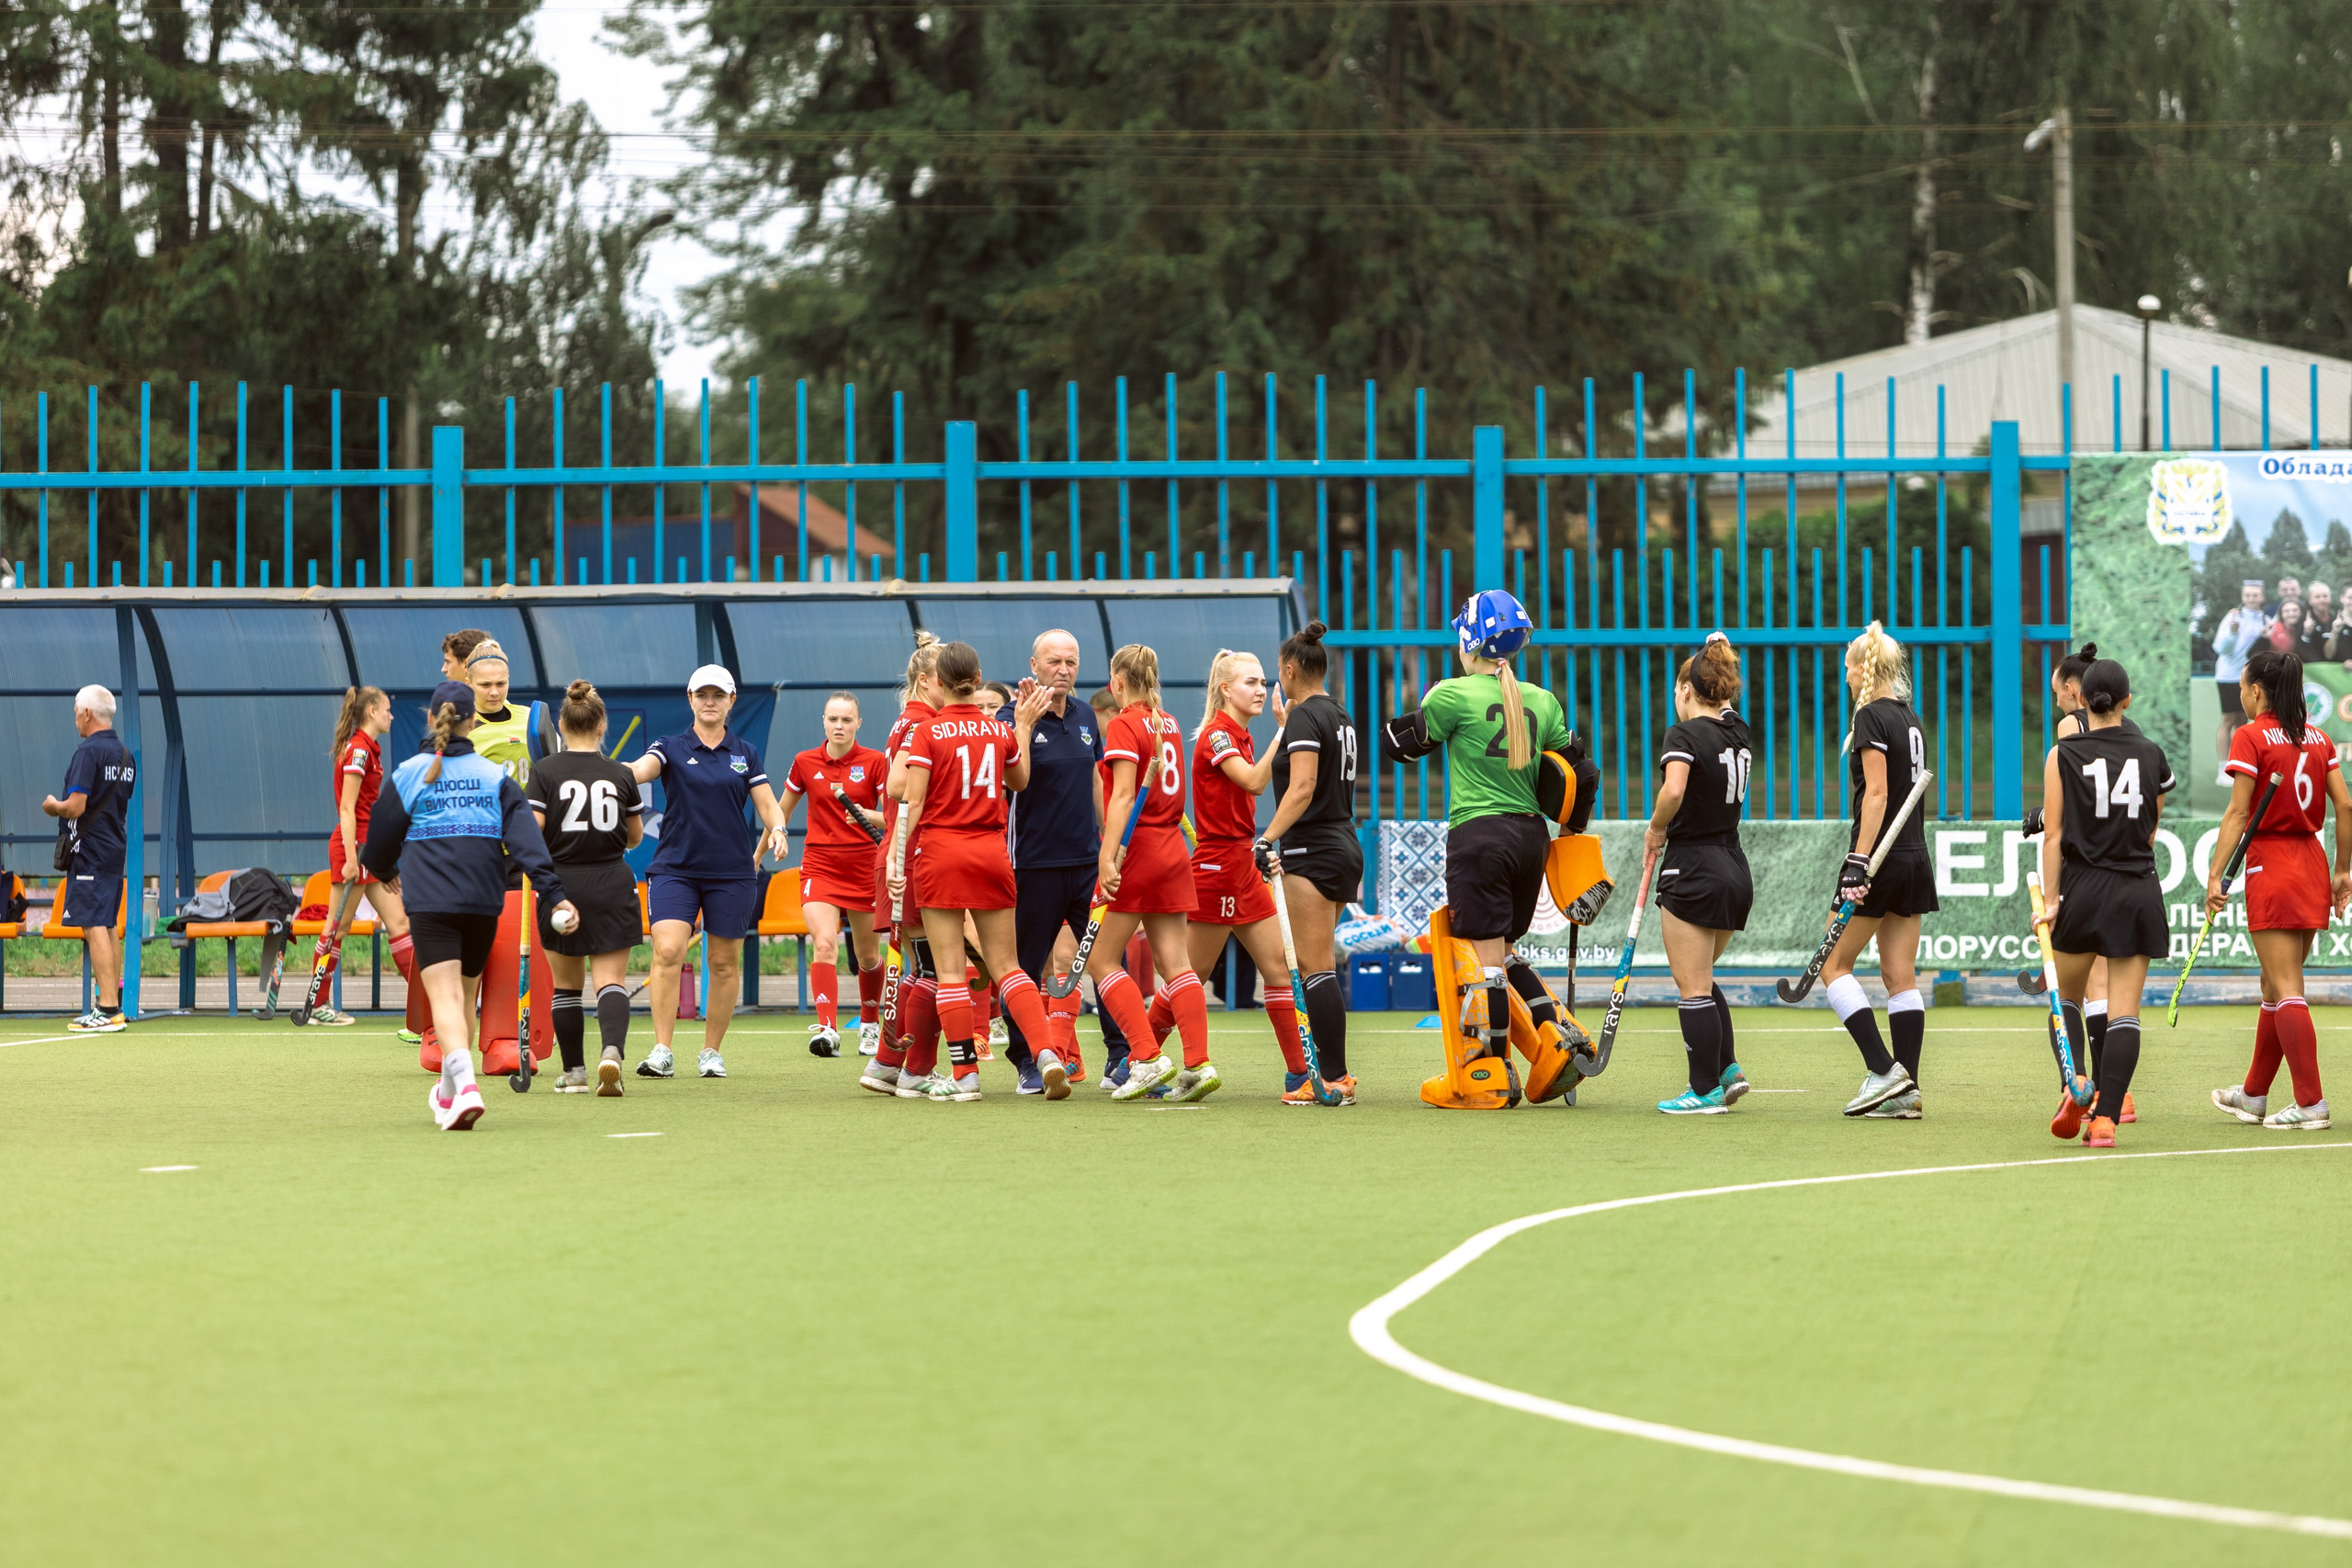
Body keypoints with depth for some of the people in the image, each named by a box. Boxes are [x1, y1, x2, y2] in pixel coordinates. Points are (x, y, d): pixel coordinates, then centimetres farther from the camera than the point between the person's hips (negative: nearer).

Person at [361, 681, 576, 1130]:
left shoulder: (409, 774, 2)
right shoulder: (495, 777, 6)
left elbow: (381, 838, 10)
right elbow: (526, 839, -5)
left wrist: (385, 871, 33)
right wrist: (553, 894, -10)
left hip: (430, 903, -3)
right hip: (483, 902, 3)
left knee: (446, 996, -12)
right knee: (466, 997, 18)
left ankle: (464, 1085, -34)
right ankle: (449, 1094, 32)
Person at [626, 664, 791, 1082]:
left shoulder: (745, 753, 9)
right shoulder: (672, 747, 3)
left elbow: (767, 804, 7)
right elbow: (641, 769, -16)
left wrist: (777, 828, -15)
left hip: (732, 872, 2)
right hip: (675, 868, -2)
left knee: (724, 962, 4)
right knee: (668, 951, -17)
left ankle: (712, 1052, 17)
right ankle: (662, 1051, -16)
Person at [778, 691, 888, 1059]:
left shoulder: (874, 762, -2)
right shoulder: (805, 763, 3)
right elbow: (781, 813, 16)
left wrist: (868, 815, -22)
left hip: (864, 868, 0)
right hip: (820, 866, 0)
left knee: (867, 955, 11)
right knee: (824, 944, -21)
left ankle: (870, 1025, 35)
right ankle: (828, 1029, -30)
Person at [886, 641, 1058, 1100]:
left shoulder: (927, 732, -8)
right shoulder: (1002, 731, 4)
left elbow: (912, 802, -11)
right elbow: (1020, 782, 22)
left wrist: (896, 856, -8)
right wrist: (1024, 726, 28)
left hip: (940, 854, -4)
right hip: (991, 854, 4)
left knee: (949, 969, 0)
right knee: (1006, 965, 8)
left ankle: (965, 1073, -1)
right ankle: (1048, 1054, -9)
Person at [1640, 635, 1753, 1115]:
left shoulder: (1685, 734, -14)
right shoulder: (1738, 733, 7)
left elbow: (1674, 791, -30)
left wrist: (1656, 828, -14)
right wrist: (1718, 658, 24)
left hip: (1693, 869, -8)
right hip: (1735, 869, 8)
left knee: (1693, 986, -1)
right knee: (1701, 981, 22)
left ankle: (1705, 1090, 0)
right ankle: (1728, 1069, 12)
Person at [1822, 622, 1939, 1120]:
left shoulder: (1872, 717, -11)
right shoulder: (1910, 720, 14)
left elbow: (1877, 793, -18)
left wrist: (1859, 862, -22)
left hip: (1881, 856, -8)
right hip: (1915, 858, 8)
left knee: (1835, 965, 2)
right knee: (1901, 976, 7)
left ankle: (1883, 1069, -9)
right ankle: (1906, 1092, 3)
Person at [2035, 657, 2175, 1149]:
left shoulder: (2063, 756, -4)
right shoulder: (2152, 756, 4)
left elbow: (2053, 835, -7)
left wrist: (2051, 899, -6)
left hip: (2083, 887, -1)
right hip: (2139, 890, 1)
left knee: (2067, 997, 17)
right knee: (2124, 1010, 0)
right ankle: (2106, 1117, -9)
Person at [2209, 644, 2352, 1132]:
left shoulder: (2251, 737, -9)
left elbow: (2238, 812, -13)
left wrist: (2216, 875, -12)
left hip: (2271, 865, -7)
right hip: (2313, 863, 7)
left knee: (2286, 991, -6)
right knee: (2275, 986, 17)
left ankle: (2311, 1104, -11)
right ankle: (2254, 1094, 27)